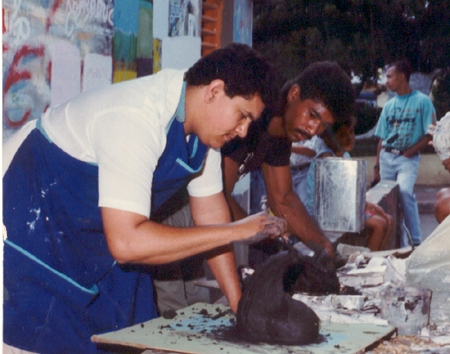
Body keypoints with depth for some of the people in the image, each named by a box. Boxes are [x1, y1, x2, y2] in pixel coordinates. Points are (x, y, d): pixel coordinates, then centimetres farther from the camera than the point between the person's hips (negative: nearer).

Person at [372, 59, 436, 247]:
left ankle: (416, 241, -20)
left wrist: (409, 152, -14)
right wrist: (376, 167, 9)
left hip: (408, 158, -6)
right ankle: (398, 243, 16)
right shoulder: (389, 105, 13)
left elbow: (430, 134, -5)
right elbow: (382, 138, 14)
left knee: (405, 191, -28)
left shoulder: (422, 101, -2)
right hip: (386, 157, 6)